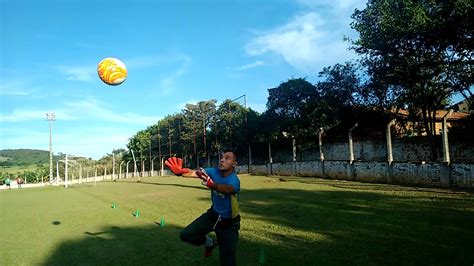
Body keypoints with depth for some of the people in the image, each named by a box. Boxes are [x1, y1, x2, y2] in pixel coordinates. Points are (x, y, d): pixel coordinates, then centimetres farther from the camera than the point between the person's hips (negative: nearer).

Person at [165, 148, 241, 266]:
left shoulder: (234, 181, -29)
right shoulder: (214, 172, -14)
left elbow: (227, 189, -53)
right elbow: (193, 173, -31)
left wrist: (212, 185, -74)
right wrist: (180, 171, -52)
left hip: (228, 222, -5)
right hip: (213, 214, 5)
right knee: (186, 235, 1)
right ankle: (209, 243, 28)